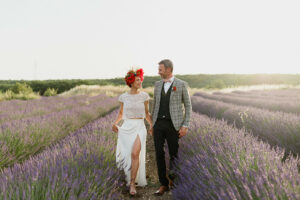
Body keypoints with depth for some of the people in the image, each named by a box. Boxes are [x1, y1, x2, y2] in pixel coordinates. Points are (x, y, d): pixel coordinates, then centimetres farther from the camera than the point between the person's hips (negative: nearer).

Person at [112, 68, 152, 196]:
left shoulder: (144, 96, 1)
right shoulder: (123, 97, 3)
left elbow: (147, 113, 9)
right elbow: (121, 113, 14)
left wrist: (152, 125, -3)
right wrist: (115, 123, -3)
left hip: (139, 128, -2)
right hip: (126, 128, 2)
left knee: (135, 154, -20)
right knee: (126, 155, 9)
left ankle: (132, 184, -9)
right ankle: (130, 174, 40)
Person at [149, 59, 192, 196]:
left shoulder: (182, 85, -3)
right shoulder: (158, 84, 11)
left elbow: (188, 106, -2)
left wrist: (185, 126, -9)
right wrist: (152, 125, 13)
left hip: (173, 125, -4)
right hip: (158, 124, 4)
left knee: (174, 154, 4)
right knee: (159, 154, 0)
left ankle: (172, 178, 32)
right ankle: (164, 184, 12)